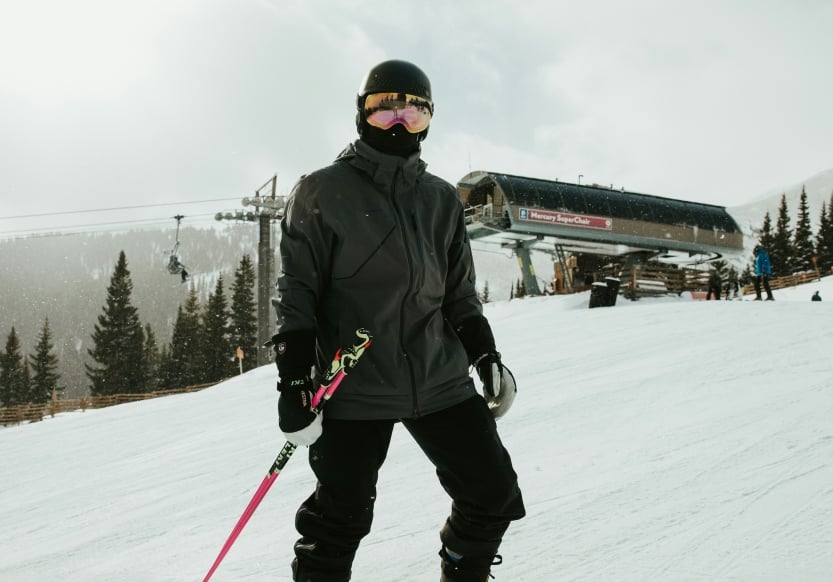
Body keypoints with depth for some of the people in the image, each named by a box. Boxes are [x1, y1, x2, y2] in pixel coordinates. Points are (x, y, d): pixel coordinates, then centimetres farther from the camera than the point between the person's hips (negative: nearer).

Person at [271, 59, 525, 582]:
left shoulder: (442, 200, 12)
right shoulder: (323, 193, -1)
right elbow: (297, 292, -4)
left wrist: (487, 357, 8)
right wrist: (295, 381, -10)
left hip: (441, 380, 5)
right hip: (354, 389, -4)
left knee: (494, 495, 6)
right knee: (341, 517, -2)